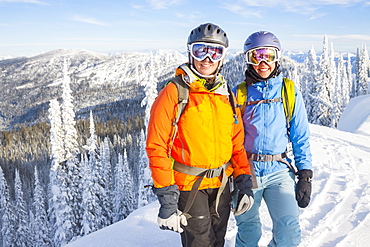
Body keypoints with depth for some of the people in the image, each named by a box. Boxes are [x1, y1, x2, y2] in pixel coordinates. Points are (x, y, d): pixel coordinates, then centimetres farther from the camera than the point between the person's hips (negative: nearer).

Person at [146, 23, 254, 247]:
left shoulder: (227, 95, 6)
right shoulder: (174, 92, -11)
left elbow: (237, 144, 12)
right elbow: (157, 147, -13)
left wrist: (245, 184, 5)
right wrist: (167, 200, -16)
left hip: (221, 185, 5)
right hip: (188, 186, -5)